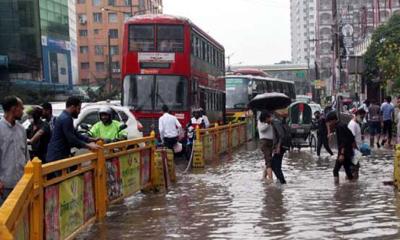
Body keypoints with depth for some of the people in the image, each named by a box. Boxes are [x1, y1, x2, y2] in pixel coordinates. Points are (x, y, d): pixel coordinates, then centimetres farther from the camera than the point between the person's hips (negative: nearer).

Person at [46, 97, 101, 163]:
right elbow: (72, 140, -23)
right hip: (57, 157, -11)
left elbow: (75, 134, 21)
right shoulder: (66, 119, -18)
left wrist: (91, 139, 14)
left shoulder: (64, 117, 16)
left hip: (56, 156, 11)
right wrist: (88, 146, -16)